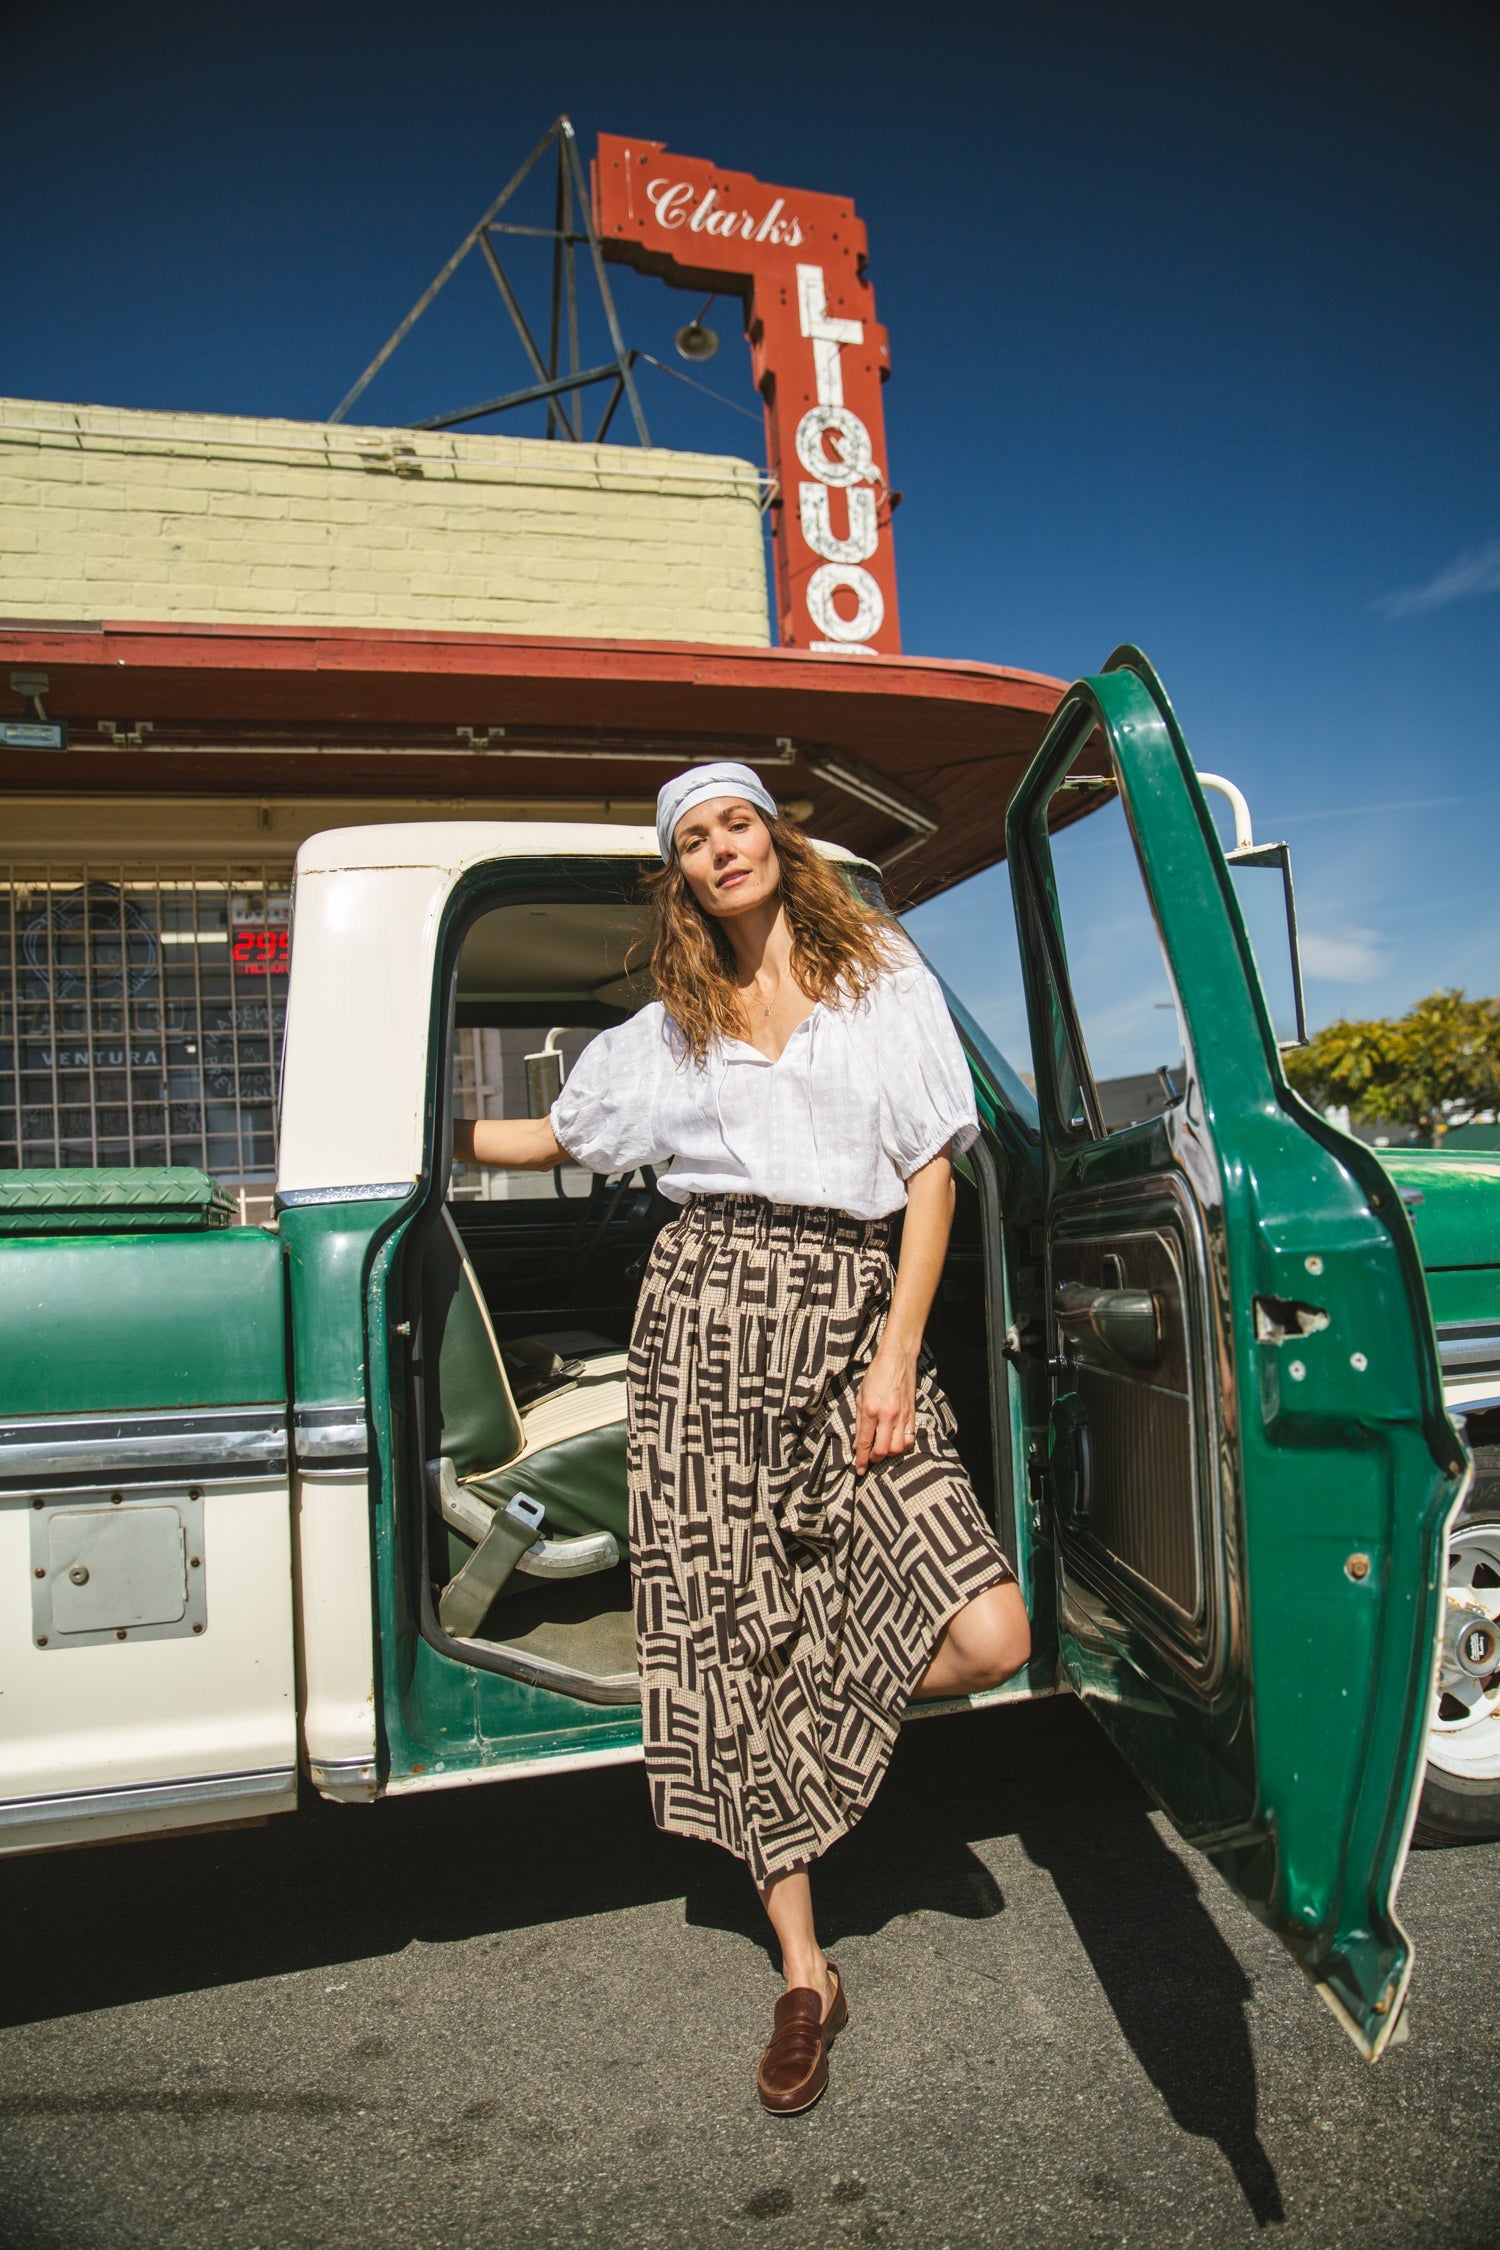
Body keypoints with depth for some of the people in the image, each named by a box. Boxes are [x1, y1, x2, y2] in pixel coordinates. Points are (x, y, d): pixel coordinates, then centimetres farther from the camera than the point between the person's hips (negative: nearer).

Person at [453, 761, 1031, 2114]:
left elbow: (933, 1169, 4)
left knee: (989, 1636, -14)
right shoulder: (667, 1030, 19)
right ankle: (806, 1976, 20)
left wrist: (898, 1357, -4)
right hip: (711, 1312, 2)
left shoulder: (884, 974, 10)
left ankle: (823, 1738, 18)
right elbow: (554, 1137, 30)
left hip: (854, 1319, -1)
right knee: (735, 1636, 0)